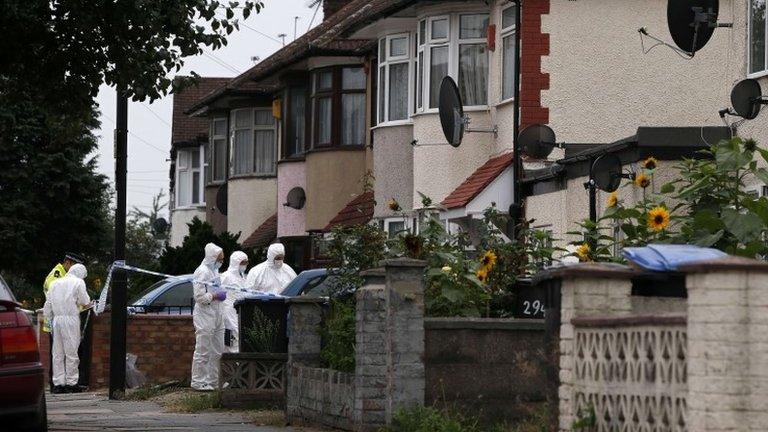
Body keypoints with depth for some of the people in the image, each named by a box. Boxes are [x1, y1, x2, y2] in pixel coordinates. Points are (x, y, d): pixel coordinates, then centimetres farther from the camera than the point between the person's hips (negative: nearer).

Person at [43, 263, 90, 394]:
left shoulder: (55, 283, 16)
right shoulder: (78, 282, 1)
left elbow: (47, 306, 14)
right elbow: (85, 301, -2)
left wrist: (50, 320, 18)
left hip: (56, 319, 5)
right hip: (71, 319, -5)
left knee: (57, 353, 7)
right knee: (71, 352, -1)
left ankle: (58, 383, 6)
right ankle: (71, 383, 0)